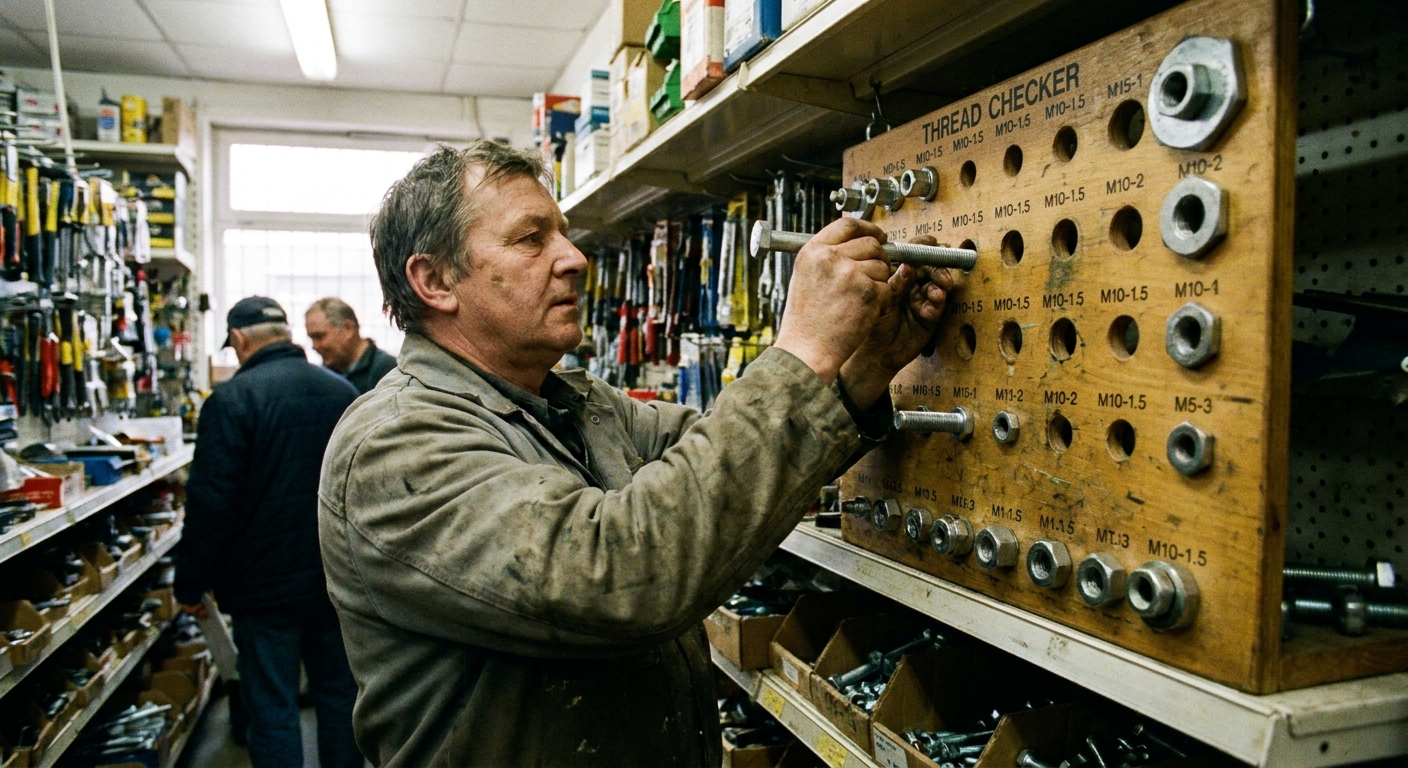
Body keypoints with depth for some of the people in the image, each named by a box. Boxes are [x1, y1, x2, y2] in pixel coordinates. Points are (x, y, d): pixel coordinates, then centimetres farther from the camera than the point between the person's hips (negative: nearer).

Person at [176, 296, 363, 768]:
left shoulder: (232, 399, -13)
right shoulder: (342, 392, 4)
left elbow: (210, 503, -15)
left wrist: (191, 585, -2)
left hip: (267, 587, -5)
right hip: (339, 582, 5)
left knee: (272, 707, 6)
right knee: (339, 694, 16)